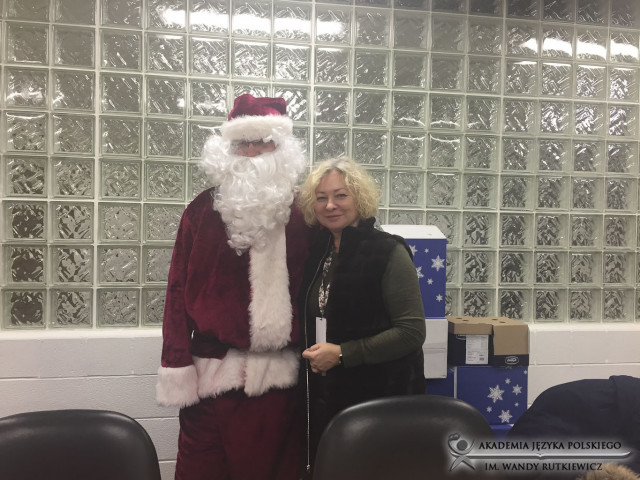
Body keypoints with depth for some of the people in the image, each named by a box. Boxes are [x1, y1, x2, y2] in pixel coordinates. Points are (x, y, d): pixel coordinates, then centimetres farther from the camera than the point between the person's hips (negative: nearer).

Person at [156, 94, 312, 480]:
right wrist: (178, 367, -4)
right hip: (211, 373, 0)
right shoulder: (203, 211, 2)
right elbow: (179, 289, 0)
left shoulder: (298, 218, 2)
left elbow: (305, 293, 1)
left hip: (277, 376, 0)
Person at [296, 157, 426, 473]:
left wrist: (342, 353, -20)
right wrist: (314, 354, 3)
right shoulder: (317, 252, 5)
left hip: (380, 398, -6)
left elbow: (412, 332, -18)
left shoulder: (388, 252, -13)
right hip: (325, 396, 6)